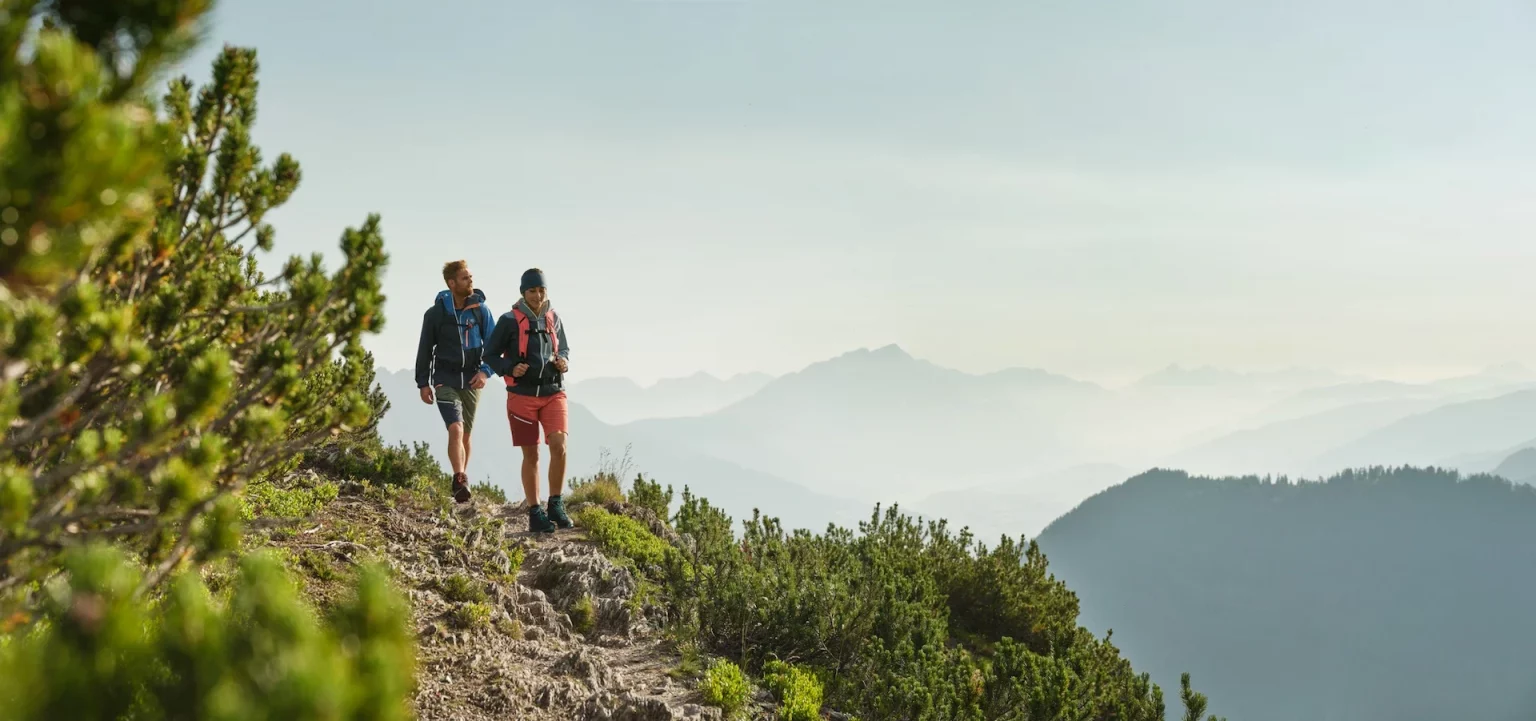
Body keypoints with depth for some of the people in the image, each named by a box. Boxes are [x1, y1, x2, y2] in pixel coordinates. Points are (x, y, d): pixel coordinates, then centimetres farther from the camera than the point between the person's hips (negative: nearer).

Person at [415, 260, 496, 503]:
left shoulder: (480, 310, -2)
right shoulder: (435, 313, -5)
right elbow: (425, 349, 4)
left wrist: (486, 371, -13)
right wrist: (423, 383, 3)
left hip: (471, 380, 2)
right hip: (445, 380, -2)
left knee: (465, 434, 12)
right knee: (455, 429, -20)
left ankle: (461, 481, 28)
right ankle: (460, 482, -25)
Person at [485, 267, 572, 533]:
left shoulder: (553, 318, 8)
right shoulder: (510, 320, -4)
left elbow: (564, 348, 23)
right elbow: (491, 354, 2)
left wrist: (564, 361, 1)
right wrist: (510, 369, -14)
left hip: (553, 392, 3)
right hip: (522, 394, -2)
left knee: (559, 445, -16)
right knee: (531, 455, 3)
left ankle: (556, 504, -2)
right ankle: (535, 513, 12)